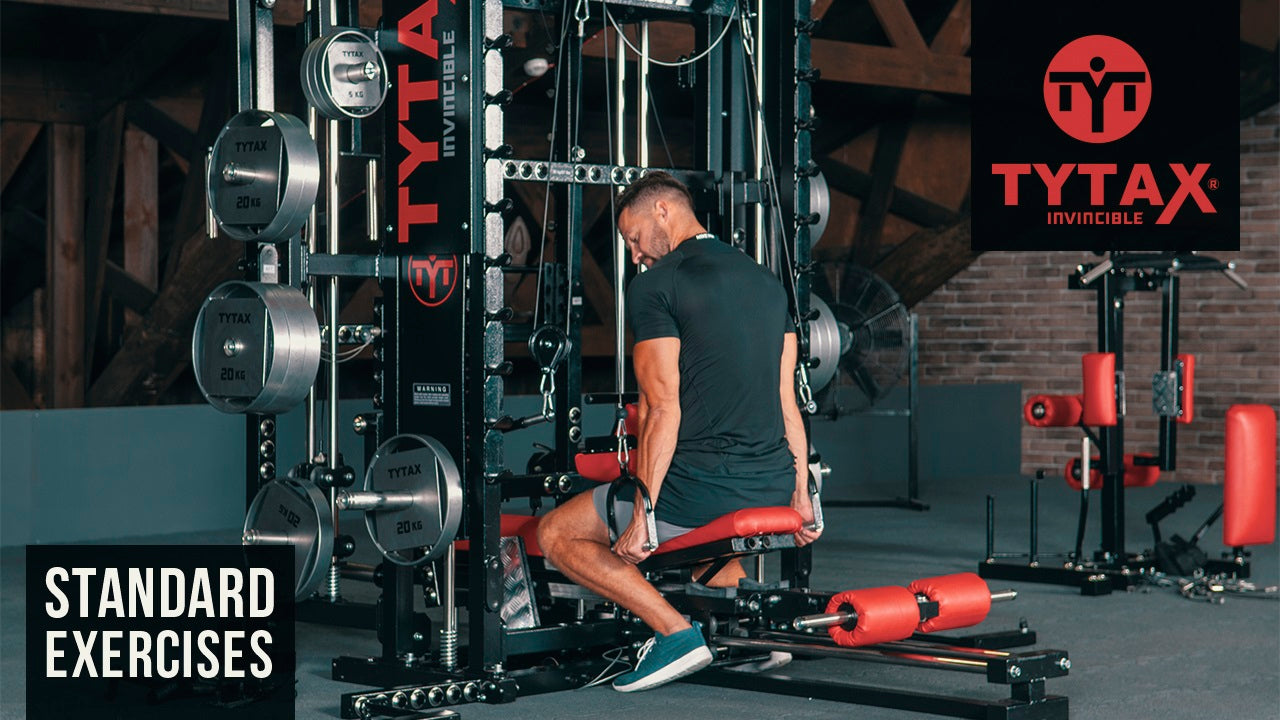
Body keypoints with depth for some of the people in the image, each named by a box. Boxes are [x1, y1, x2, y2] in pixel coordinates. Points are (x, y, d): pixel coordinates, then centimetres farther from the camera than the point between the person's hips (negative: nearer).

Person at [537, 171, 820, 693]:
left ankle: (676, 632, -6)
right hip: (772, 490, 8)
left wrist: (641, 518, -13)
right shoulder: (767, 282, 14)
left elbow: (662, 409, -14)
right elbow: (786, 400, 14)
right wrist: (801, 496, 18)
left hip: (701, 492, -8)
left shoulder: (656, 285, -7)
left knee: (556, 534, 9)